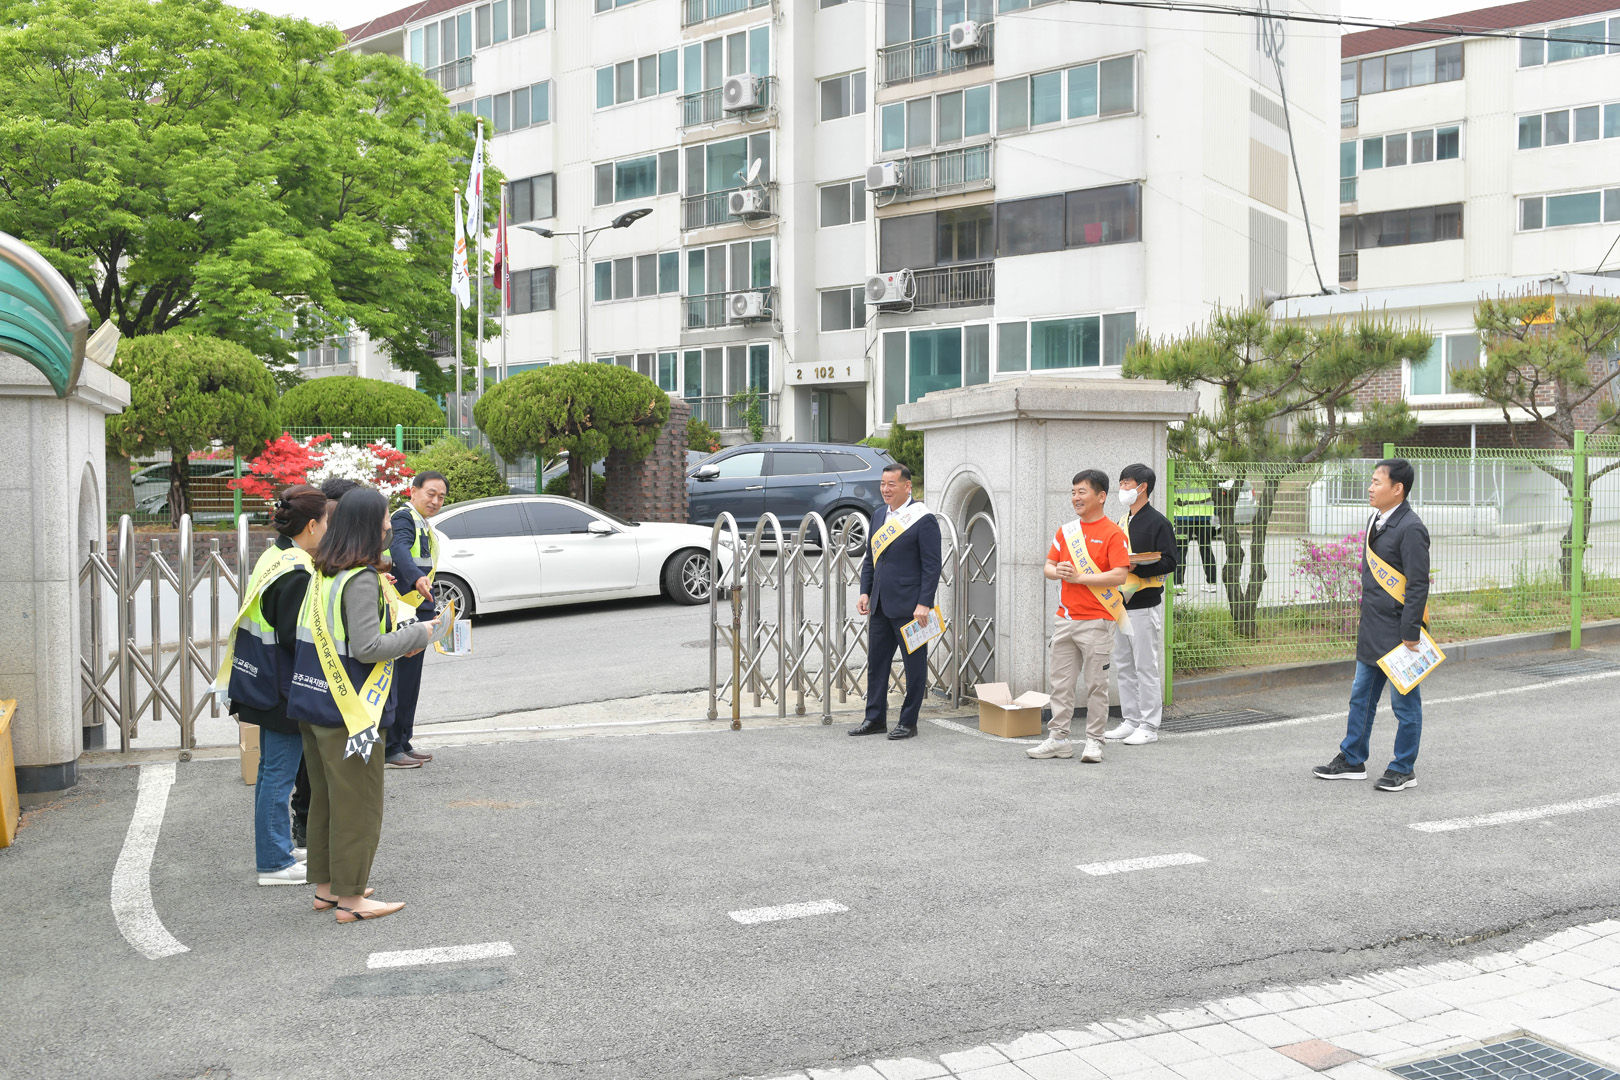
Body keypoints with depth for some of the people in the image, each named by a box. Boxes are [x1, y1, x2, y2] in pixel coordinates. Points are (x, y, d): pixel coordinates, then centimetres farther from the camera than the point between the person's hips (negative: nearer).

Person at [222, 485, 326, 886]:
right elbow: (295, 638, -23)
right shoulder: (296, 574, -22)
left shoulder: (273, 558, 7)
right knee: (280, 773, -1)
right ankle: (275, 863, 8)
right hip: (284, 690, -10)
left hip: (263, 684, 10)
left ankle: (278, 845, 33)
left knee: (271, 769, 19)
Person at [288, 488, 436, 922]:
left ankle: (326, 887, 28)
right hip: (350, 711, -9)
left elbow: (336, 636, 11)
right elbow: (367, 647, -22)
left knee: (324, 798, 18)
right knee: (357, 804, 2)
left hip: (313, 705, 9)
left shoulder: (323, 573, 8)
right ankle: (351, 898, 10)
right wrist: (417, 635, -11)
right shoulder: (361, 579, -19)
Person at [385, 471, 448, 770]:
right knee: (398, 679, -7)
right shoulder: (404, 517, -12)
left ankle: (402, 744, 22)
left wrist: (431, 613, 26)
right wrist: (417, 578, -51)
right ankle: (388, 749, -2)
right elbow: (399, 549, -32)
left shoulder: (424, 526, 19)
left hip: (419, 613, 10)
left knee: (410, 680, 14)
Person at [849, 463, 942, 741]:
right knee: (876, 661, 12)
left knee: (915, 664, 3)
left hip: (909, 606, -7)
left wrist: (924, 604, -18)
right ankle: (875, 718, 22)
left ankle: (908, 722, 12)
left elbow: (931, 566, -12)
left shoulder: (923, 520, -9)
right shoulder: (879, 515, 12)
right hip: (880, 605, 7)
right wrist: (865, 592, 7)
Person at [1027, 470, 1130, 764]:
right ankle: (1058, 739, 15)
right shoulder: (1066, 531, 13)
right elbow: (1048, 567, 15)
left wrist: (1078, 577, -18)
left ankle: (1094, 742, 8)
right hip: (1066, 617, 6)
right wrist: (1057, 571, -8)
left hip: (1096, 621, -6)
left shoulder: (1112, 533, -7)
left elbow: (1119, 576, -16)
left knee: (1096, 684, 1)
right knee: (1060, 681, 8)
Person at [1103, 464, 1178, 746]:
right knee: (1123, 667, 11)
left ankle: (1149, 726, 2)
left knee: (1146, 667, -4)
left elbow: (1168, 563, -15)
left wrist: (1136, 566, -24)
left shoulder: (1158, 522, -7)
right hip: (1121, 604, 8)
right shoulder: (1122, 522, 17)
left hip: (1145, 606, -8)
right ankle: (1130, 720, 20)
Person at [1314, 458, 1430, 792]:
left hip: (1398, 632, -9)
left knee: (1404, 702, 4)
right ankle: (1352, 761, 27)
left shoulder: (1410, 529, -17)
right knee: (1361, 696, 16)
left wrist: (1410, 633, -20)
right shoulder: (1377, 521, 11)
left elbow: (1418, 586, -19)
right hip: (1373, 631, 9)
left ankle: (1404, 770, 16)